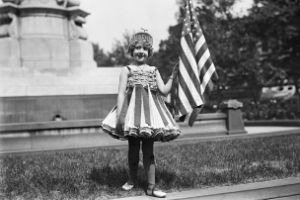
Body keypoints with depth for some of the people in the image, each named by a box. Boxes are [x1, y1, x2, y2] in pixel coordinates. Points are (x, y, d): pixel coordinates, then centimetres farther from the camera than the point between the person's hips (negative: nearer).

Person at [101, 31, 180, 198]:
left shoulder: (154, 71, 11)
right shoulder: (127, 70, 4)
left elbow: (164, 91, 4)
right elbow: (121, 93, -4)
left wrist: (173, 76, -5)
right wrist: (120, 114, -14)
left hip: (149, 110, 2)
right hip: (132, 110, -1)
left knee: (148, 150, 2)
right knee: (133, 148, 8)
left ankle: (151, 187, 5)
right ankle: (132, 180, 28)